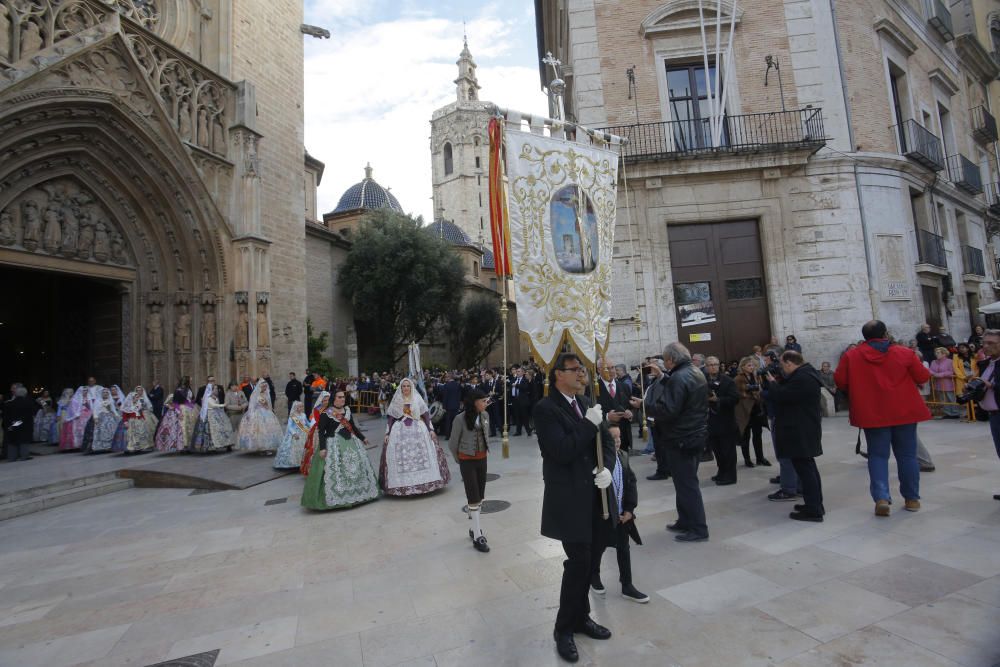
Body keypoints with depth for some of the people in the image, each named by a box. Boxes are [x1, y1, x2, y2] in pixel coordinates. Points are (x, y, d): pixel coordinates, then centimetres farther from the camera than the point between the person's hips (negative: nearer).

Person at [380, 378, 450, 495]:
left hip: (418, 430, 0)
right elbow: (390, 418, 6)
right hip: (400, 431, 0)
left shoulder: (417, 398, 6)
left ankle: (424, 482, 7)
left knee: (422, 455, -2)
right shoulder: (396, 400, 7)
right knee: (401, 457, -5)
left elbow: (426, 414, 3)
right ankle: (402, 484, 3)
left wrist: (431, 429, -4)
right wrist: (387, 433, -2)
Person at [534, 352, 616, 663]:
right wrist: (589, 424, -21)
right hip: (569, 498, -7)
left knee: (589, 561, 19)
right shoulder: (545, 408, -15)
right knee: (579, 562, 2)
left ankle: (580, 617, 40)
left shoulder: (586, 403, 8)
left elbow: (606, 441, 9)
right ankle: (564, 628, 25)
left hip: (595, 494, 7)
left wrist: (607, 468, -9)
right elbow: (562, 452, -24)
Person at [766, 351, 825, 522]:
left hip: (800, 432, -11)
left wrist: (772, 382, -5)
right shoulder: (806, 374, 12)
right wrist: (778, 381, 5)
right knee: (808, 467, 19)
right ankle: (815, 504, 30)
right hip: (805, 429, 11)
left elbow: (781, 396, -21)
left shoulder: (801, 378, -23)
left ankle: (813, 510, 0)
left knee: (804, 468, -5)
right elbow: (788, 392, 16)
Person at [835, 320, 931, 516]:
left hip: (872, 414, -1)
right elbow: (923, 377, 1)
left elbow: (840, 380, -5)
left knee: (878, 455, 8)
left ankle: (881, 498, -5)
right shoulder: (904, 353, -5)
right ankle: (912, 498, 24)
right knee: (907, 455, 14)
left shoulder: (851, 356, -6)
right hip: (904, 412, 1)